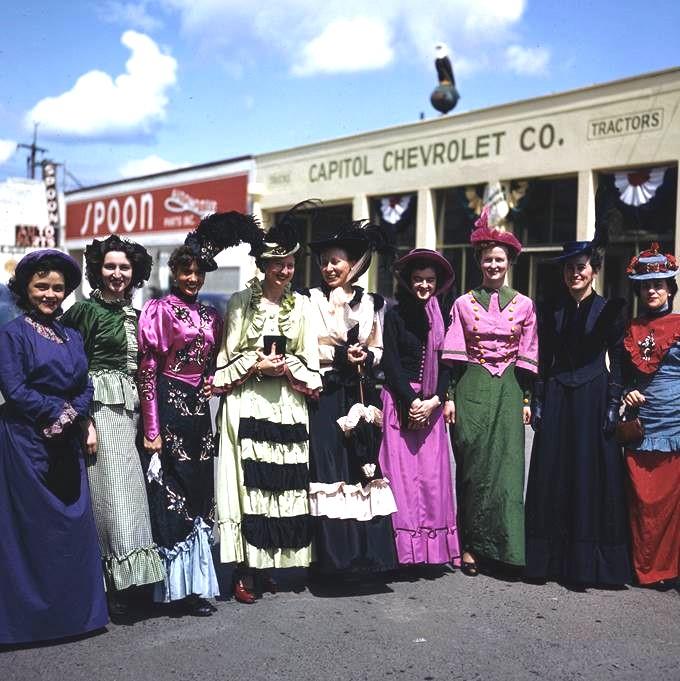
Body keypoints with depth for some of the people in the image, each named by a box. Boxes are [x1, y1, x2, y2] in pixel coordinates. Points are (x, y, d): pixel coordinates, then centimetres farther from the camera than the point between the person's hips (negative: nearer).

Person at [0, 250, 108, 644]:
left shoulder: (72, 337, 15)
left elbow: (86, 388, 10)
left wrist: (71, 415, -8)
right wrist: (57, 410, -10)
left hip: (66, 444, 6)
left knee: (74, 522, 7)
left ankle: (76, 609, 17)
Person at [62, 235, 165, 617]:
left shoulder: (134, 315, 17)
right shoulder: (86, 310, -2)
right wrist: (84, 422, -15)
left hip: (130, 409, 6)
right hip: (101, 409, -6)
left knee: (127, 489, 5)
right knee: (114, 488, -10)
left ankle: (128, 583, 12)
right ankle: (119, 586, -7)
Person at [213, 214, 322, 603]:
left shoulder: (301, 305, 11)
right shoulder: (241, 303, 3)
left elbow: (312, 364, 9)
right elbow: (227, 359, 2)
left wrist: (287, 367, -8)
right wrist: (256, 366, -13)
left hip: (288, 404, 3)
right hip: (247, 403, -3)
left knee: (285, 484, 1)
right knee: (248, 482, -7)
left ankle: (267, 565, 13)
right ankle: (244, 571, 0)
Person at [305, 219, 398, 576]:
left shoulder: (371, 303, 12)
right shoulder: (310, 300, 3)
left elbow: (378, 349, 16)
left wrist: (366, 357, -5)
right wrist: (341, 355, -13)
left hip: (361, 396, 3)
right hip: (326, 397, -3)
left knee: (364, 470, 2)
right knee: (329, 470, -7)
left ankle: (366, 553, 10)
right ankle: (333, 555, 0)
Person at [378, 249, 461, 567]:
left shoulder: (439, 317, 12)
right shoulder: (395, 315, 0)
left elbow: (445, 364, 9)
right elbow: (391, 364, -5)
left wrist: (435, 401, -5)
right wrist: (412, 401, -11)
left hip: (431, 405, 4)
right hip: (400, 402, -4)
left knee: (433, 474, 3)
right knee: (402, 472, -6)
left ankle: (433, 549, 9)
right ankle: (404, 548, -1)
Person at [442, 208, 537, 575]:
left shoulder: (523, 305, 7)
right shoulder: (464, 303, 4)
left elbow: (527, 356, 8)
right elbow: (453, 355, 2)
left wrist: (526, 400, 4)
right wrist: (449, 396, -3)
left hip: (508, 390, 1)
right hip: (472, 389, -1)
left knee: (507, 465, -1)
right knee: (473, 466, 0)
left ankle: (505, 548, 7)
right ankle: (471, 545, 8)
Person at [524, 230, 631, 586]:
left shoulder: (609, 310, 1)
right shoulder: (550, 310, 8)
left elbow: (617, 361, 0)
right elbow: (543, 361, 9)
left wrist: (613, 405, -6)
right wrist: (538, 403, 4)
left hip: (593, 398, -2)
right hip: (556, 398, 3)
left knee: (591, 476, 0)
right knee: (552, 475, 4)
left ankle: (587, 561, 8)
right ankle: (551, 558, 12)